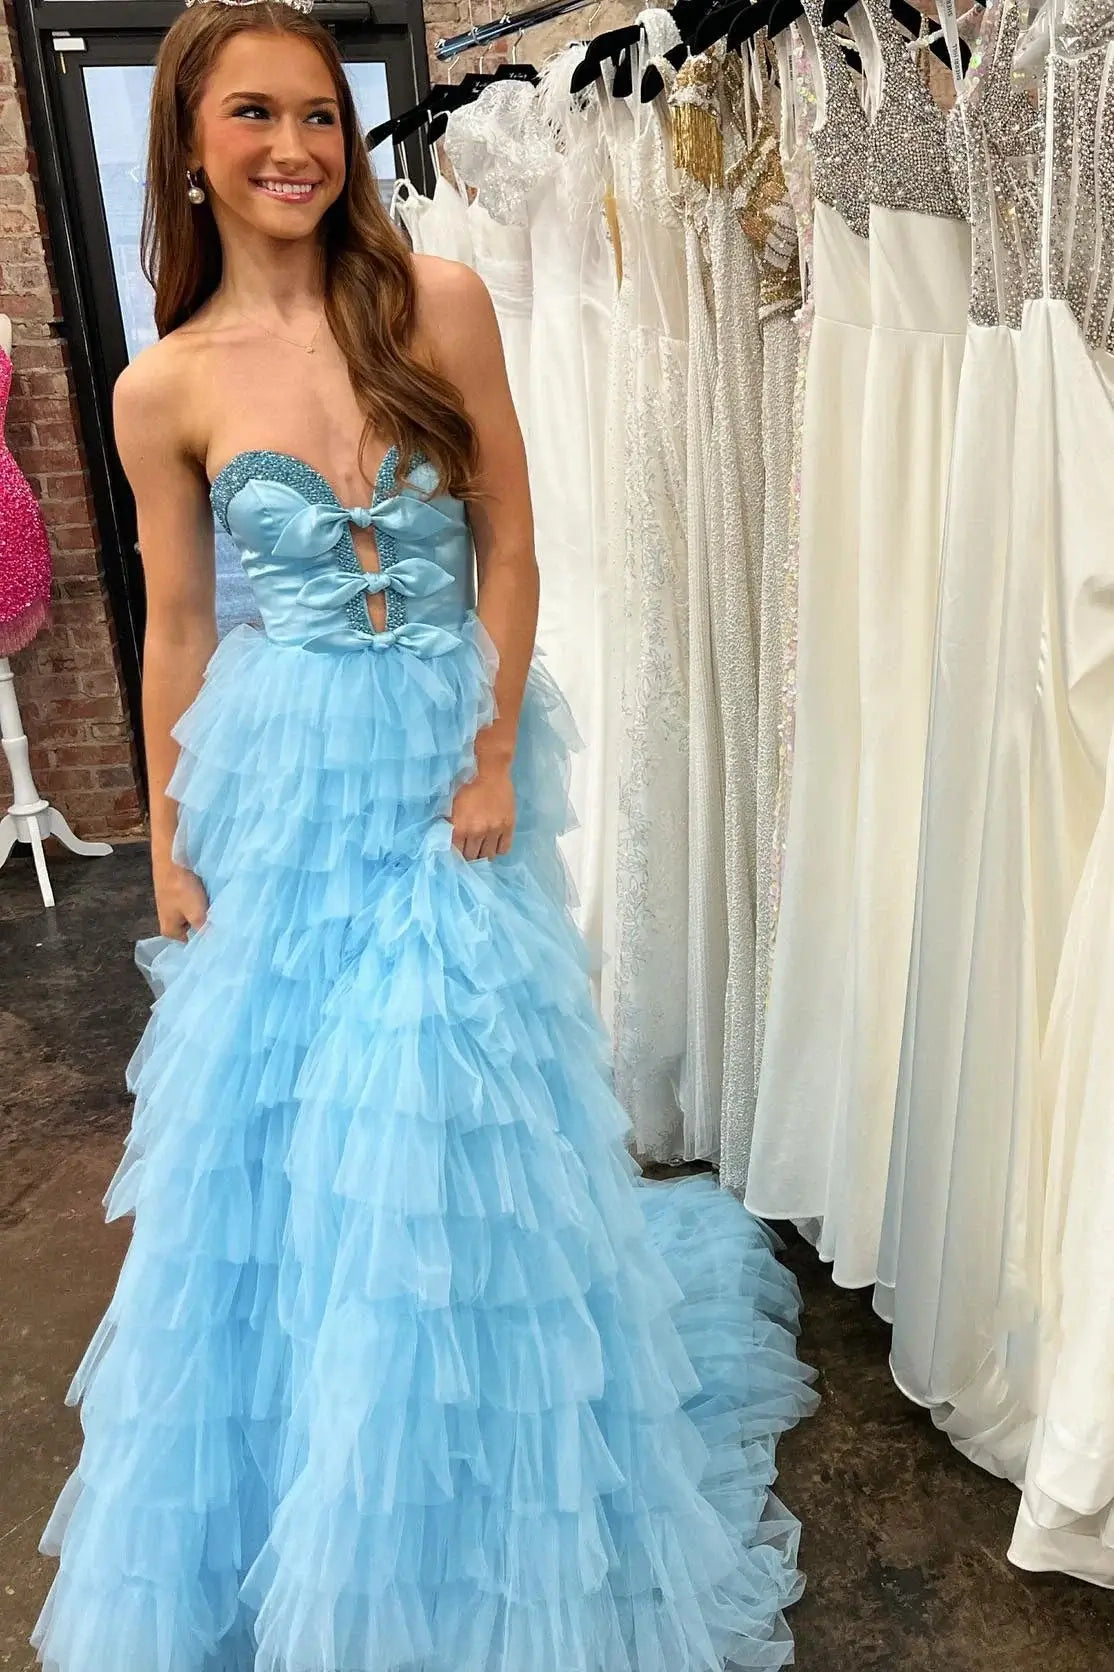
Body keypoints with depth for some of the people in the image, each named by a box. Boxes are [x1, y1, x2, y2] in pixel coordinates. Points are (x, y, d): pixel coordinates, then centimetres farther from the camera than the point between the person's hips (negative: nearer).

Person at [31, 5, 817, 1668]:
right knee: (271, 1129, 11)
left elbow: (508, 543, -1)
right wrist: (168, 844, 7)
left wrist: (495, 753, -9)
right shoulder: (164, 388, 0)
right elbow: (178, 628, 5)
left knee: (453, 1125, 8)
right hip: (279, 782, 1)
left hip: (445, 762, 0)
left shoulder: (438, 302, -2)